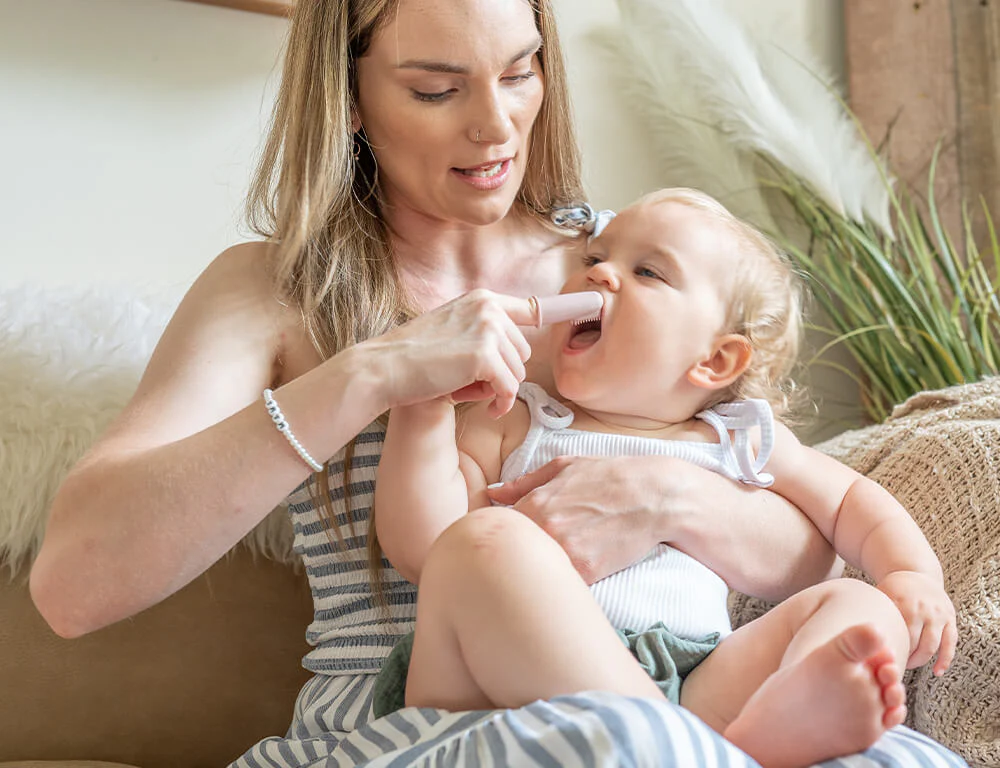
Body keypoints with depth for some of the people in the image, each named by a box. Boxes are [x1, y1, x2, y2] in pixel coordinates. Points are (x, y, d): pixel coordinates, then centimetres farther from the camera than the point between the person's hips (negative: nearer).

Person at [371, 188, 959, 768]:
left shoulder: (742, 441, 23)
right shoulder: (511, 426, 17)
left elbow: (851, 500, 31)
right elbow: (422, 548, 5)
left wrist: (914, 576, 11)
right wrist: (425, 408, -4)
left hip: (695, 690, 2)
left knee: (860, 607, -11)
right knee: (485, 542, -27)